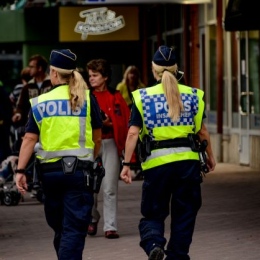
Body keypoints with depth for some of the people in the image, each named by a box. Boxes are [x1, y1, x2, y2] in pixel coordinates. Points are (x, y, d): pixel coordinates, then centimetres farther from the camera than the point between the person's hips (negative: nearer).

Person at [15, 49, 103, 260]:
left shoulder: (40, 102, 3)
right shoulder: (87, 99, 1)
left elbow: (29, 139, -3)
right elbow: (97, 138, 4)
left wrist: (20, 170, -2)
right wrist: (92, 161, 19)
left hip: (49, 170, 2)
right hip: (79, 169, -2)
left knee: (59, 227, 17)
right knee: (74, 228, -5)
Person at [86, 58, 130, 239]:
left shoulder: (115, 97, 4)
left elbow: (125, 122, 4)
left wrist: (109, 123, -11)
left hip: (110, 144, -1)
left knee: (110, 188, -5)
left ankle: (110, 227, -1)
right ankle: (92, 219, 27)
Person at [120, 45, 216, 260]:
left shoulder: (143, 97, 1)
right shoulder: (193, 95, 6)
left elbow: (133, 133, -6)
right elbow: (203, 132, 8)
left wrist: (127, 164, -3)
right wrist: (210, 156, 22)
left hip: (156, 162, -1)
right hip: (187, 160, 1)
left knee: (153, 214, 9)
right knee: (184, 216, 12)